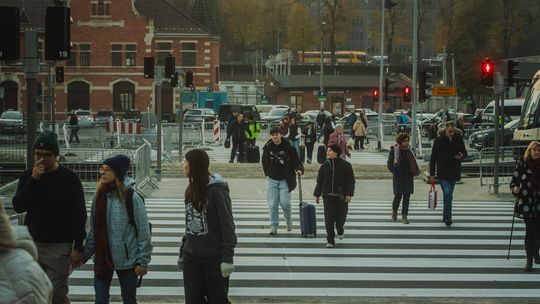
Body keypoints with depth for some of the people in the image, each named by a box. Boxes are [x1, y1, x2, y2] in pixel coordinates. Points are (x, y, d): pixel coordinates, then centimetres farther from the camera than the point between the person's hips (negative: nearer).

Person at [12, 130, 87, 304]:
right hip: (32, 244, 4)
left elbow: (80, 215, -4)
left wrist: (78, 247, -8)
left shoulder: (69, 179, -5)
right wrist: (33, 180, -16)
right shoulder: (28, 176, 6)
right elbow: (18, 206, -6)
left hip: (59, 247, -4)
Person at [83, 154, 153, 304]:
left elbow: (143, 232, -11)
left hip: (126, 260, -4)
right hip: (102, 259, 4)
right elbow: (93, 230, 10)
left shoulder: (131, 197, -11)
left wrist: (143, 261, -12)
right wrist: (85, 253, 6)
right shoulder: (99, 196, 4)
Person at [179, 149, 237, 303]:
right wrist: (182, 252, 18)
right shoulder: (191, 190, 10)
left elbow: (227, 225, -14)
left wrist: (227, 257, -18)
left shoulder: (217, 191, -13)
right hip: (192, 257, 7)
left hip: (214, 258, -7)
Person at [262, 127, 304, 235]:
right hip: (272, 180, 2)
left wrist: (299, 169, -21)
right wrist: (267, 174, 12)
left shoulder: (288, 147, -6)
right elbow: (265, 162, 16)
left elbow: (296, 160, -3)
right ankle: (274, 227, 9)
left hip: (285, 180, -2)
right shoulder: (267, 148, 2)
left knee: (285, 202, -11)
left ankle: (288, 219, 20)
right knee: (272, 204, 0)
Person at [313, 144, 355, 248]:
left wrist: (349, 194, -12)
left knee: (340, 217, 6)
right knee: (329, 219, -5)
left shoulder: (345, 165, -3)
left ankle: (340, 231, 41)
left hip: (341, 197, -1)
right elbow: (319, 182, 10)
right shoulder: (324, 166, 5)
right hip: (328, 196, 2)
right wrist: (317, 195, 7)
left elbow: (350, 181, -2)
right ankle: (330, 241, 0)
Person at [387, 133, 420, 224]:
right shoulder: (394, 150, -4)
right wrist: (395, 172, -13)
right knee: (398, 195, -7)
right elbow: (389, 164, -2)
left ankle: (404, 216, 4)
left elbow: (413, 162, 18)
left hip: (408, 177, 4)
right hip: (398, 177, -4)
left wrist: (415, 171, 2)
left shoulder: (408, 151, 9)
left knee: (407, 196, 0)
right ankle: (394, 211, 21)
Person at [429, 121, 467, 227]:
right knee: (447, 193, -17)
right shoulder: (439, 140, -6)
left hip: (454, 172, 3)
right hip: (442, 173, -3)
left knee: (449, 194, 12)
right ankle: (447, 217, -17)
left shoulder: (458, 139, 2)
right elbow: (433, 157, -2)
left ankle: (446, 217, 24)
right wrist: (432, 174, -4)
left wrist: (461, 156, -13)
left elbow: (464, 152, 14)